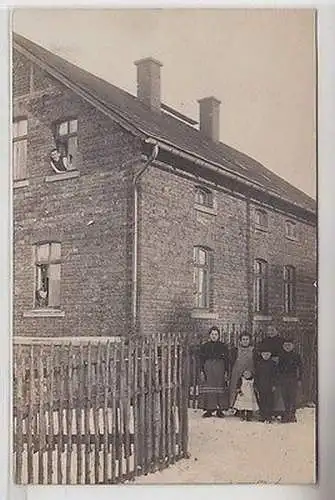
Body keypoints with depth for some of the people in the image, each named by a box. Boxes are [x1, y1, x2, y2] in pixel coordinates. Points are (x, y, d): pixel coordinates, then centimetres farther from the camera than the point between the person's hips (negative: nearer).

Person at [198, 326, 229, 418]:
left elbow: (226, 360, 4)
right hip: (208, 370, 1)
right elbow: (202, 360, 6)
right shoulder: (205, 346, 8)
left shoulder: (223, 346, 6)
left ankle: (220, 410, 5)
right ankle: (209, 410, 3)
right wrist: (202, 371, -3)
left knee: (220, 389, -1)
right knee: (208, 390, -3)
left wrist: (226, 372, -3)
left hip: (219, 370, -1)